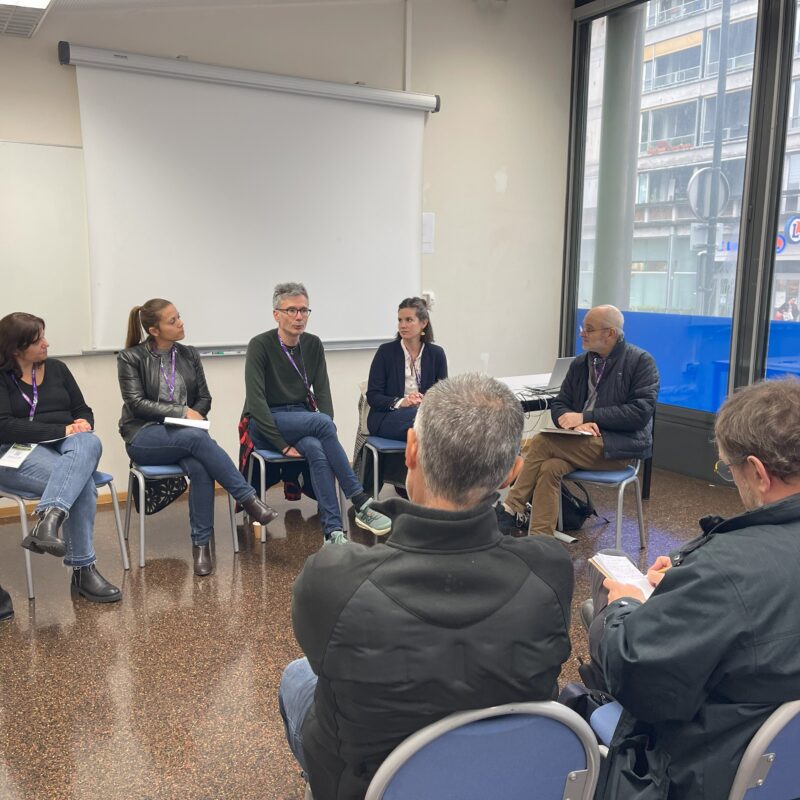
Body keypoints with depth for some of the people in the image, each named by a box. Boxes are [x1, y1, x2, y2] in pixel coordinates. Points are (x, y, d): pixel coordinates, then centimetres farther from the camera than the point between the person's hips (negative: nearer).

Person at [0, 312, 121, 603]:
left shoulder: (57, 368, 16)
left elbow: (83, 410, 17)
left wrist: (83, 424, -9)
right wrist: (62, 430, -20)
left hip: (68, 447, 4)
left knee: (89, 442, -36)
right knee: (83, 484, -34)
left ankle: (48, 520, -50)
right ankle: (82, 570, -31)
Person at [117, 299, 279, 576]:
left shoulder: (189, 356, 12)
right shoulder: (130, 358, 0)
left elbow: (204, 398, 13)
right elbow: (136, 402, -8)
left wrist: (196, 415, -10)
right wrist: (182, 412, -15)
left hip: (184, 434, 3)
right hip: (144, 436, -3)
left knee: (199, 468, -33)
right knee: (197, 437, -36)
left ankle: (201, 544, -25)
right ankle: (248, 499, -31)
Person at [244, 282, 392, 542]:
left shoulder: (313, 345, 4)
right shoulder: (260, 345, -12)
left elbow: (322, 392, 0)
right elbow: (255, 400, -17)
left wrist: (326, 433, -16)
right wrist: (282, 444, -21)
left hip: (302, 419, 4)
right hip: (264, 424, -4)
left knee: (316, 450, -32)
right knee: (322, 421, -32)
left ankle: (333, 530, -36)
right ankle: (361, 504, -30)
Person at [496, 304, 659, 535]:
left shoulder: (641, 361, -2)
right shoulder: (579, 364, 14)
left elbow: (640, 412, -13)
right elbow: (558, 405, 12)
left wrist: (585, 417, -16)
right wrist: (576, 423, -13)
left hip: (621, 446, -5)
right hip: (585, 441, 5)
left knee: (543, 442, -23)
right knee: (550, 468, -28)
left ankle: (512, 509, -14)